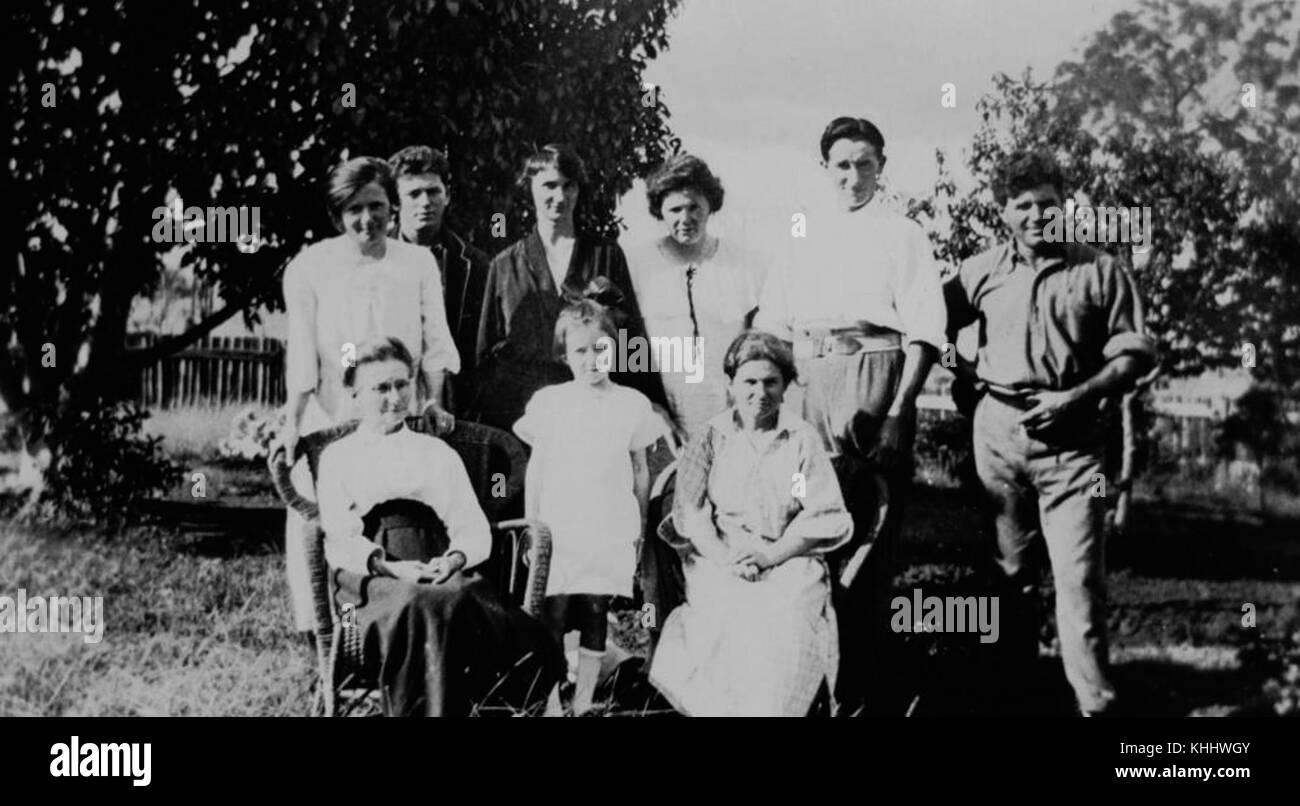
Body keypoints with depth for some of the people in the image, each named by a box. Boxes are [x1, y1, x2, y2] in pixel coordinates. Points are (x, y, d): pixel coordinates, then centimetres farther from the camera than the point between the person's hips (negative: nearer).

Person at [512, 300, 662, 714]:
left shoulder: (633, 404, 2)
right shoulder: (547, 401, 1)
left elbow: (640, 470, 10)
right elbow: (535, 468, 7)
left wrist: (639, 528, 13)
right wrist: (531, 525, 7)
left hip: (610, 535, 1)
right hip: (557, 533, -1)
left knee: (596, 618, 5)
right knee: (552, 620, -4)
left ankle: (583, 702, 18)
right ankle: (548, 701, 7)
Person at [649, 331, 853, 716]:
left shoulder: (803, 439, 9)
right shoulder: (712, 436, 11)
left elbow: (824, 516, 2)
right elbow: (689, 510, 3)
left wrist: (772, 555, -12)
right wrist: (723, 556, -14)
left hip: (789, 559, 0)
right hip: (719, 560, 0)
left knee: (785, 623, -30)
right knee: (725, 619, -30)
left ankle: (774, 708, -23)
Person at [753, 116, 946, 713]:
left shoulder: (901, 235, 6)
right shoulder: (804, 241, 18)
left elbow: (923, 333, -2)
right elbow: (771, 328, 18)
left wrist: (899, 411, -13)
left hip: (874, 382, -4)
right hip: (808, 386, 4)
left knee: (870, 540, -4)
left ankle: (866, 687, 3)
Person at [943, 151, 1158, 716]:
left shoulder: (1100, 271, 2)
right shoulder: (983, 271, 8)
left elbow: (1133, 353, 0)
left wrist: (1078, 396, -11)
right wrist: (962, 371, 2)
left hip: (1072, 436, -3)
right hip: (999, 428, 3)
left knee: (1080, 573, -9)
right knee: (1006, 566, 12)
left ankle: (1094, 699, -5)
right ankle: (1014, 679, 25)